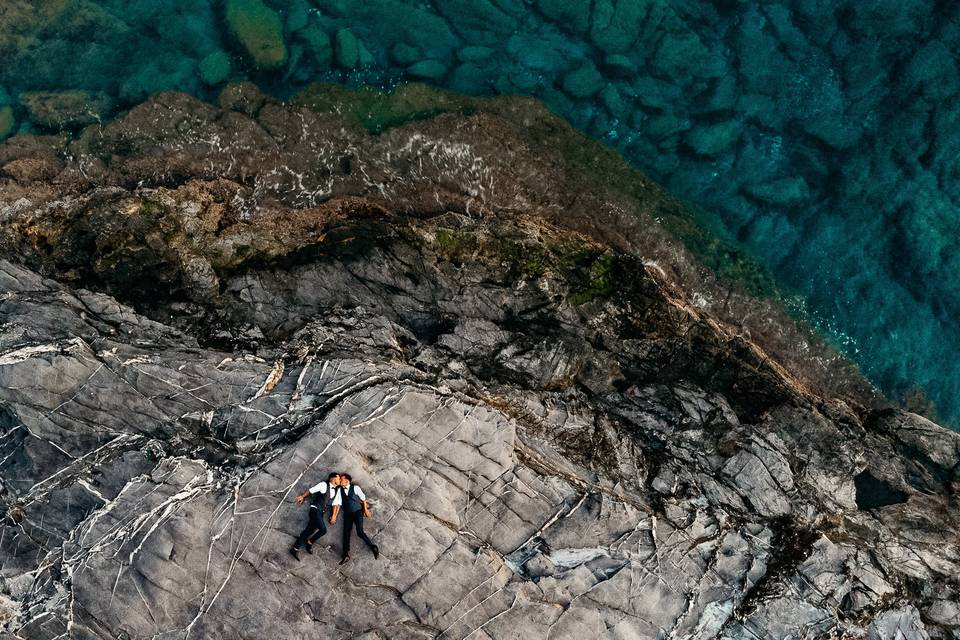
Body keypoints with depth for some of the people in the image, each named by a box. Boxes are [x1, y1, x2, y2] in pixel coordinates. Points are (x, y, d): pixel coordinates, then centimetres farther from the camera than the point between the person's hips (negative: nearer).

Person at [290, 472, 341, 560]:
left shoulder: (337, 491, 12)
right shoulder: (324, 485, -8)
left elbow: (335, 504, 13)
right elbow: (311, 490, 0)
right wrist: (302, 496, 10)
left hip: (321, 512, 6)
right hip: (315, 509, -6)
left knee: (310, 529, 2)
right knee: (323, 529, -18)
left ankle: (295, 548, 7)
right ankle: (309, 541, 4)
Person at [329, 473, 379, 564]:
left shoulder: (355, 488, -2)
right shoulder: (339, 490, 7)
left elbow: (363, 498, 4)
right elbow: (338, 503, 5)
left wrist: (365, 509, 1)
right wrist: (334, 516, 0)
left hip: (357, 512, -4)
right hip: (347, 514, 4)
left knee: (360, 532, -14)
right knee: (346, 533, -6)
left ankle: (374, 547, 1)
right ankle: (346, 555, -8)